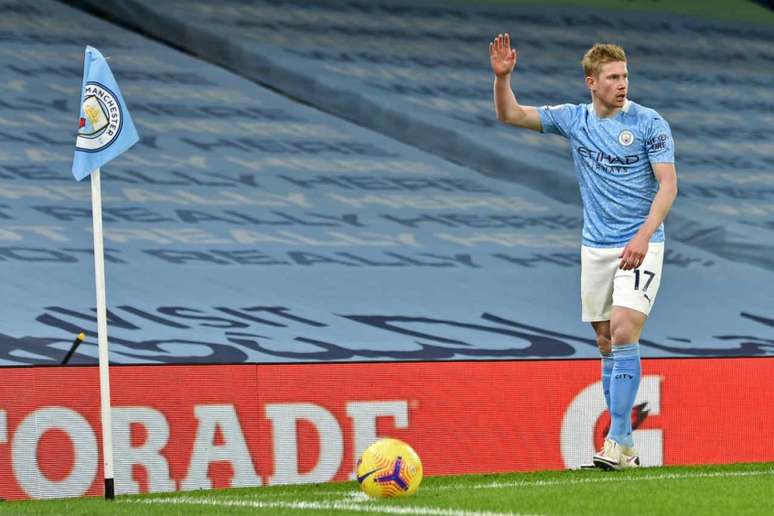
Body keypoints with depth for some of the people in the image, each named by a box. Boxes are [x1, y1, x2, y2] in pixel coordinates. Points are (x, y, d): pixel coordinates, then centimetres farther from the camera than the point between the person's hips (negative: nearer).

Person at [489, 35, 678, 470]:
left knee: (624, 334, -18)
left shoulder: (649, 123, -7)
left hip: (640, 246, -5)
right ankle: (624, 445, 10)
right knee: (607, 345, 5)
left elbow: (668, 184, -10)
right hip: (596, 248, 5)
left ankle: (619, 443, -19)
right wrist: (502, 77, -12)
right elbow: (511, 115, 7)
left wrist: (644, 236, -22)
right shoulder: (574, 119, 6)